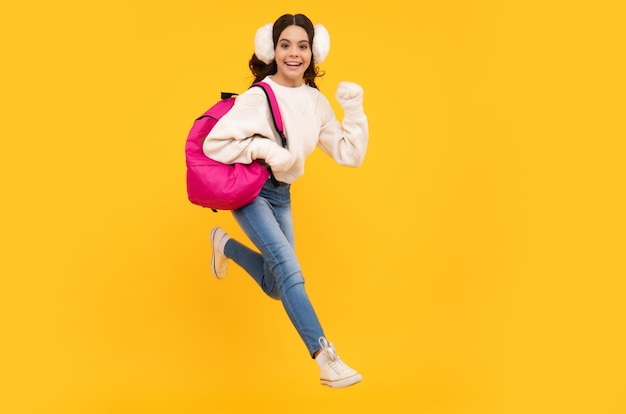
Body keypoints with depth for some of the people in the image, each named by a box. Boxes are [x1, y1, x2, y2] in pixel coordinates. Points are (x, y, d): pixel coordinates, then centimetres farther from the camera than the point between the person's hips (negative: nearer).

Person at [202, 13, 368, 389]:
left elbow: (350, 155, -1)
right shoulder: (258, 97, -18)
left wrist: (355, 111, -13)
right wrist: (266, 150, -26)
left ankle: (225, 245, 37)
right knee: (288, 264, -22)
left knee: (276, 286, 12)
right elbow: (213, 144, -20)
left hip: (282, 195, 6)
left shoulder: (317, 101, -1)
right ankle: (326, 360, -23)